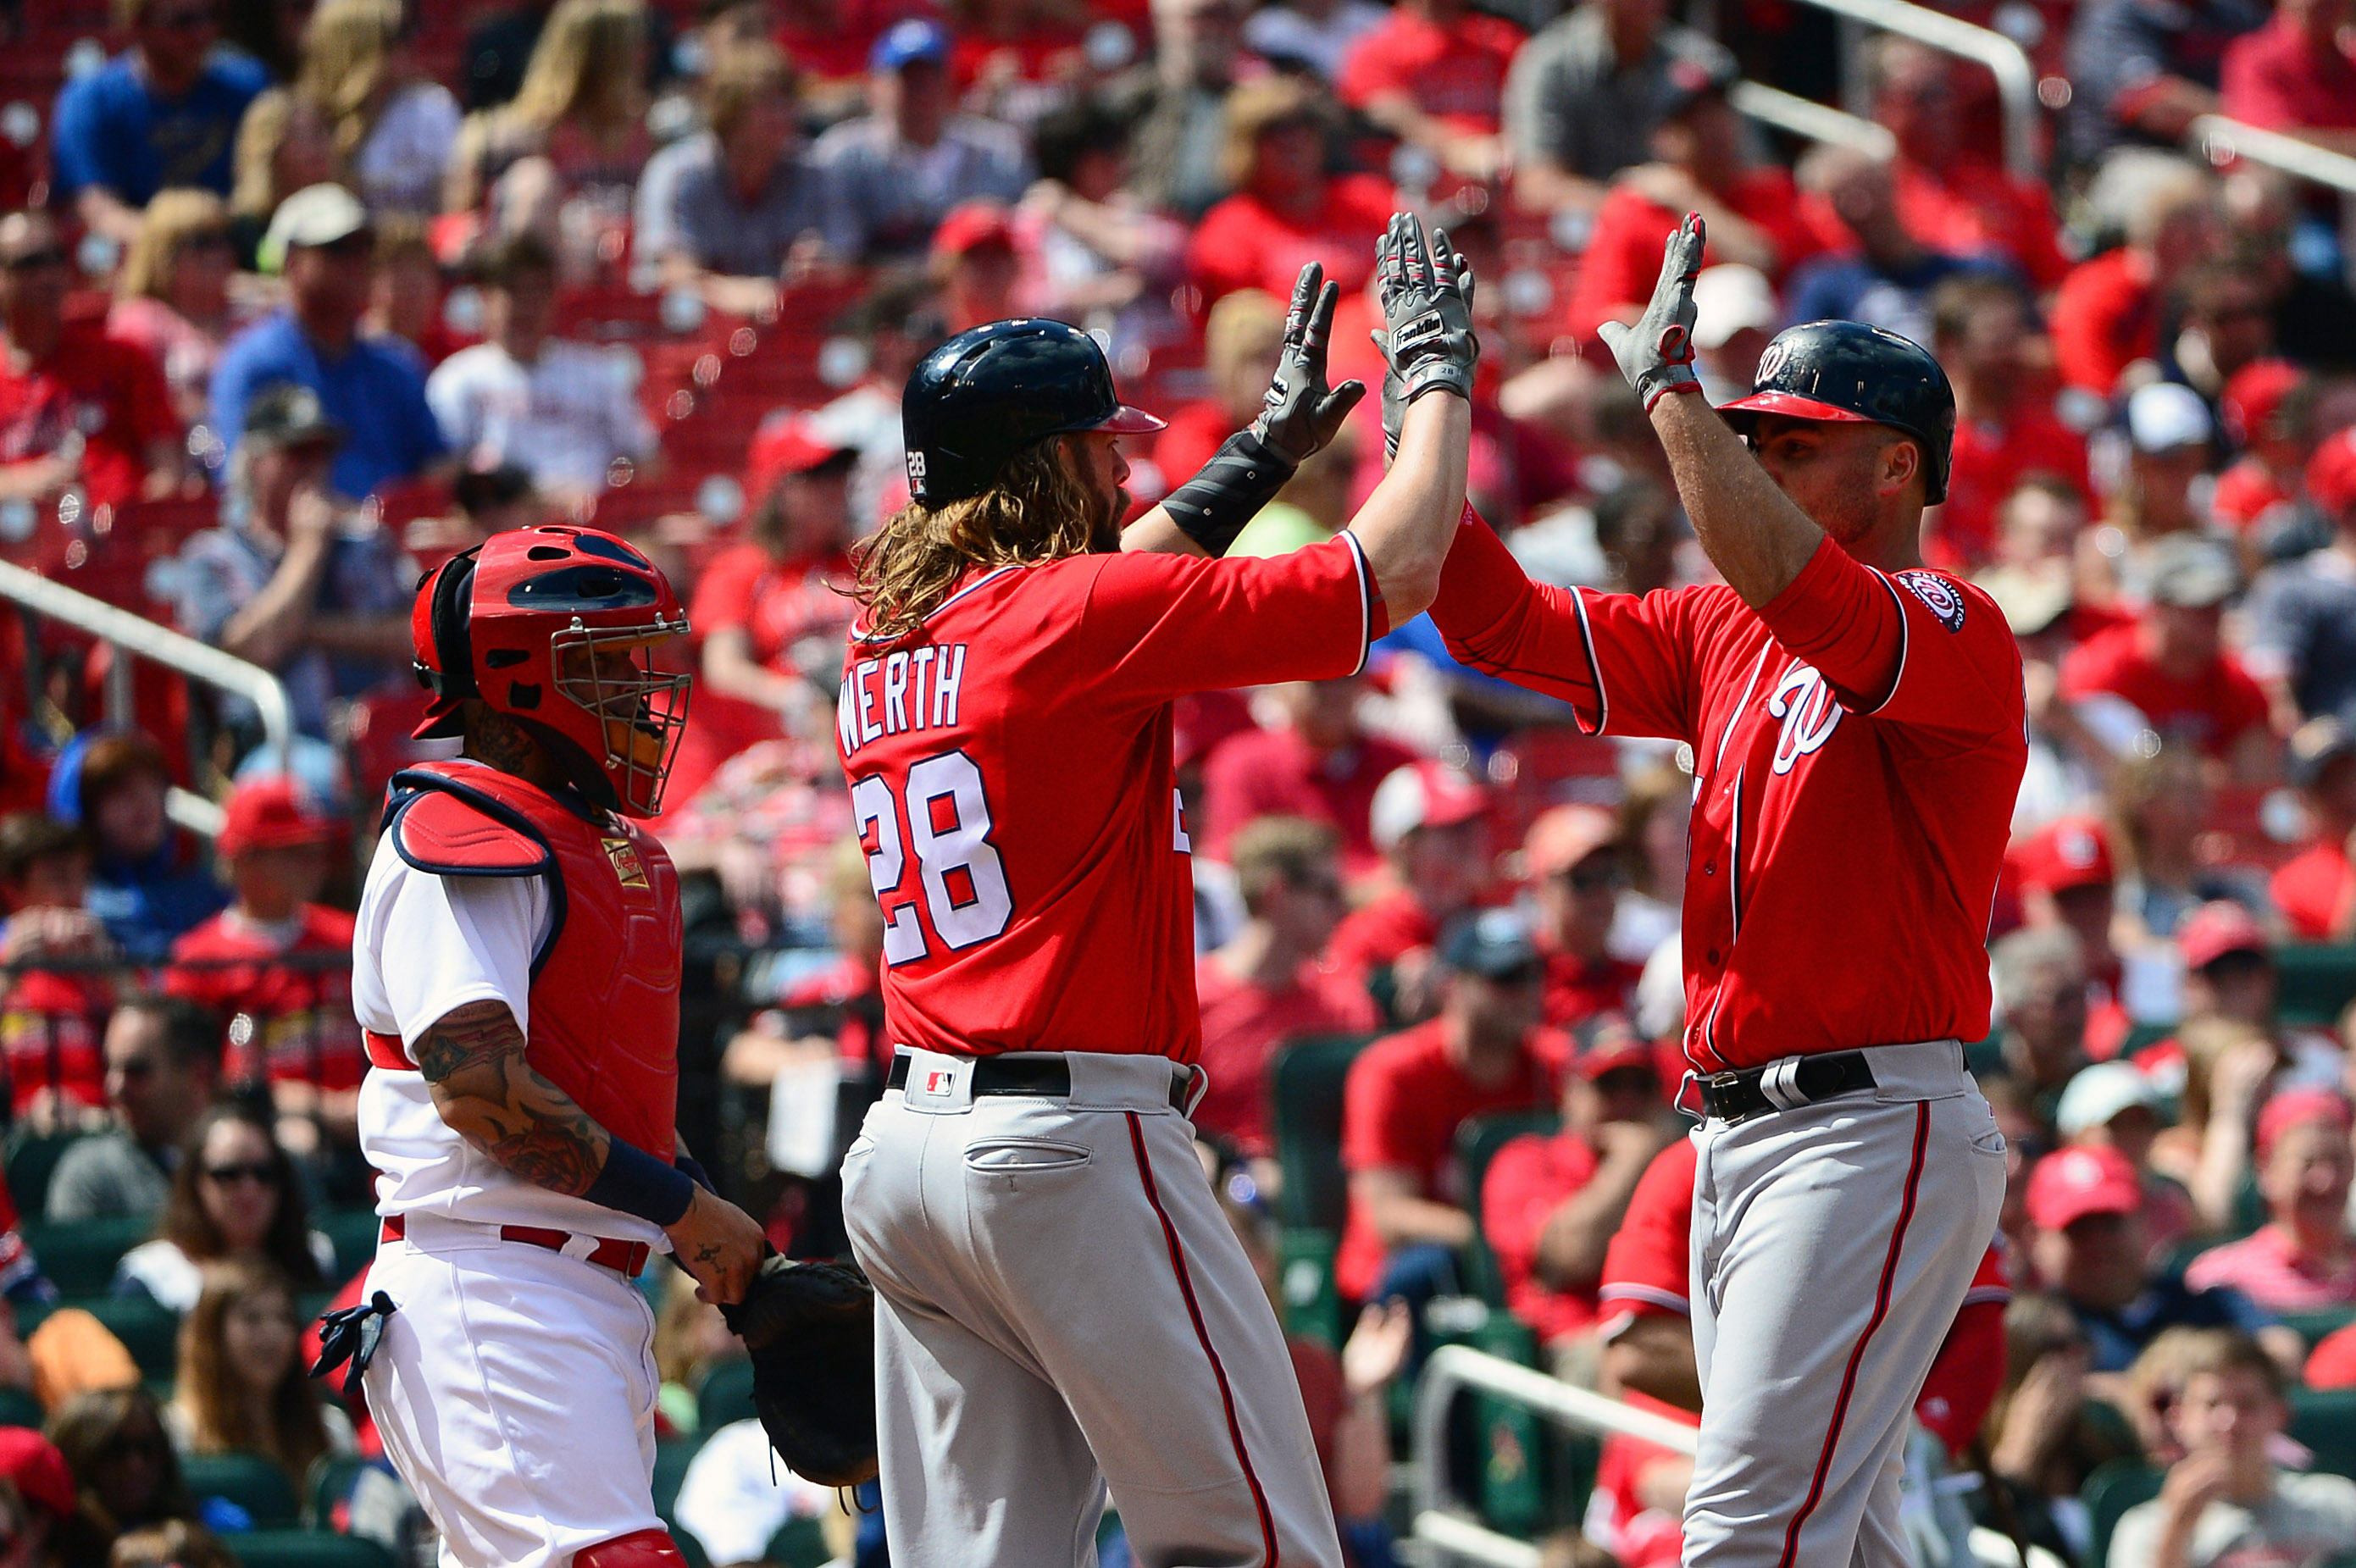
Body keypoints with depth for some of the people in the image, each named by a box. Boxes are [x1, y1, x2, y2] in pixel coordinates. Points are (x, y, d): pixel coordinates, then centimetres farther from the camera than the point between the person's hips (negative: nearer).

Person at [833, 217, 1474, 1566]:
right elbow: (1396, 568, -8)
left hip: (906, 1149, 8)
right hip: (1072, 1147, -8)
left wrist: (1270, 450, 36)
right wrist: (1439, 376, 8)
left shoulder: (886, 643, 13)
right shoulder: (1081, 615, -10)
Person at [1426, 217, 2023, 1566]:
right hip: (1737, 1135, 9)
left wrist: (1669, 386, -19)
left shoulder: (1957, 633, -9)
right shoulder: (1722, 634, 16)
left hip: (1874, 1129, -9)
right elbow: (1509, 625, 12)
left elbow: (1784, 578, -29)